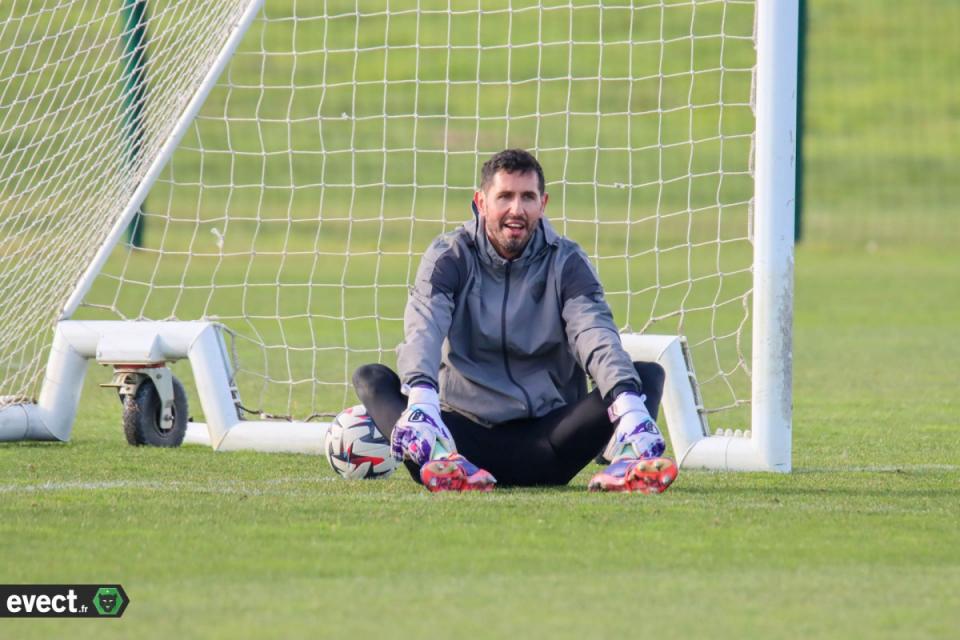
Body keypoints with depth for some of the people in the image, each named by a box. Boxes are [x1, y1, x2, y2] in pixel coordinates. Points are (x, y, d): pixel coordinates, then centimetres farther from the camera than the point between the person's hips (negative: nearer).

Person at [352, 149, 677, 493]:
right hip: (465, 432, -1)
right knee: (371, 378, -23)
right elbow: (423, 331, -18)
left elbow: (596, 336, -14)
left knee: (648, 374, -17)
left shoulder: (567, 262, 4)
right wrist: (420, 400, -40)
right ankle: (441, 459, -53)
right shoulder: (449, 256, 1)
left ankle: (626, 463, -49)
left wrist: (629, 403, -35)